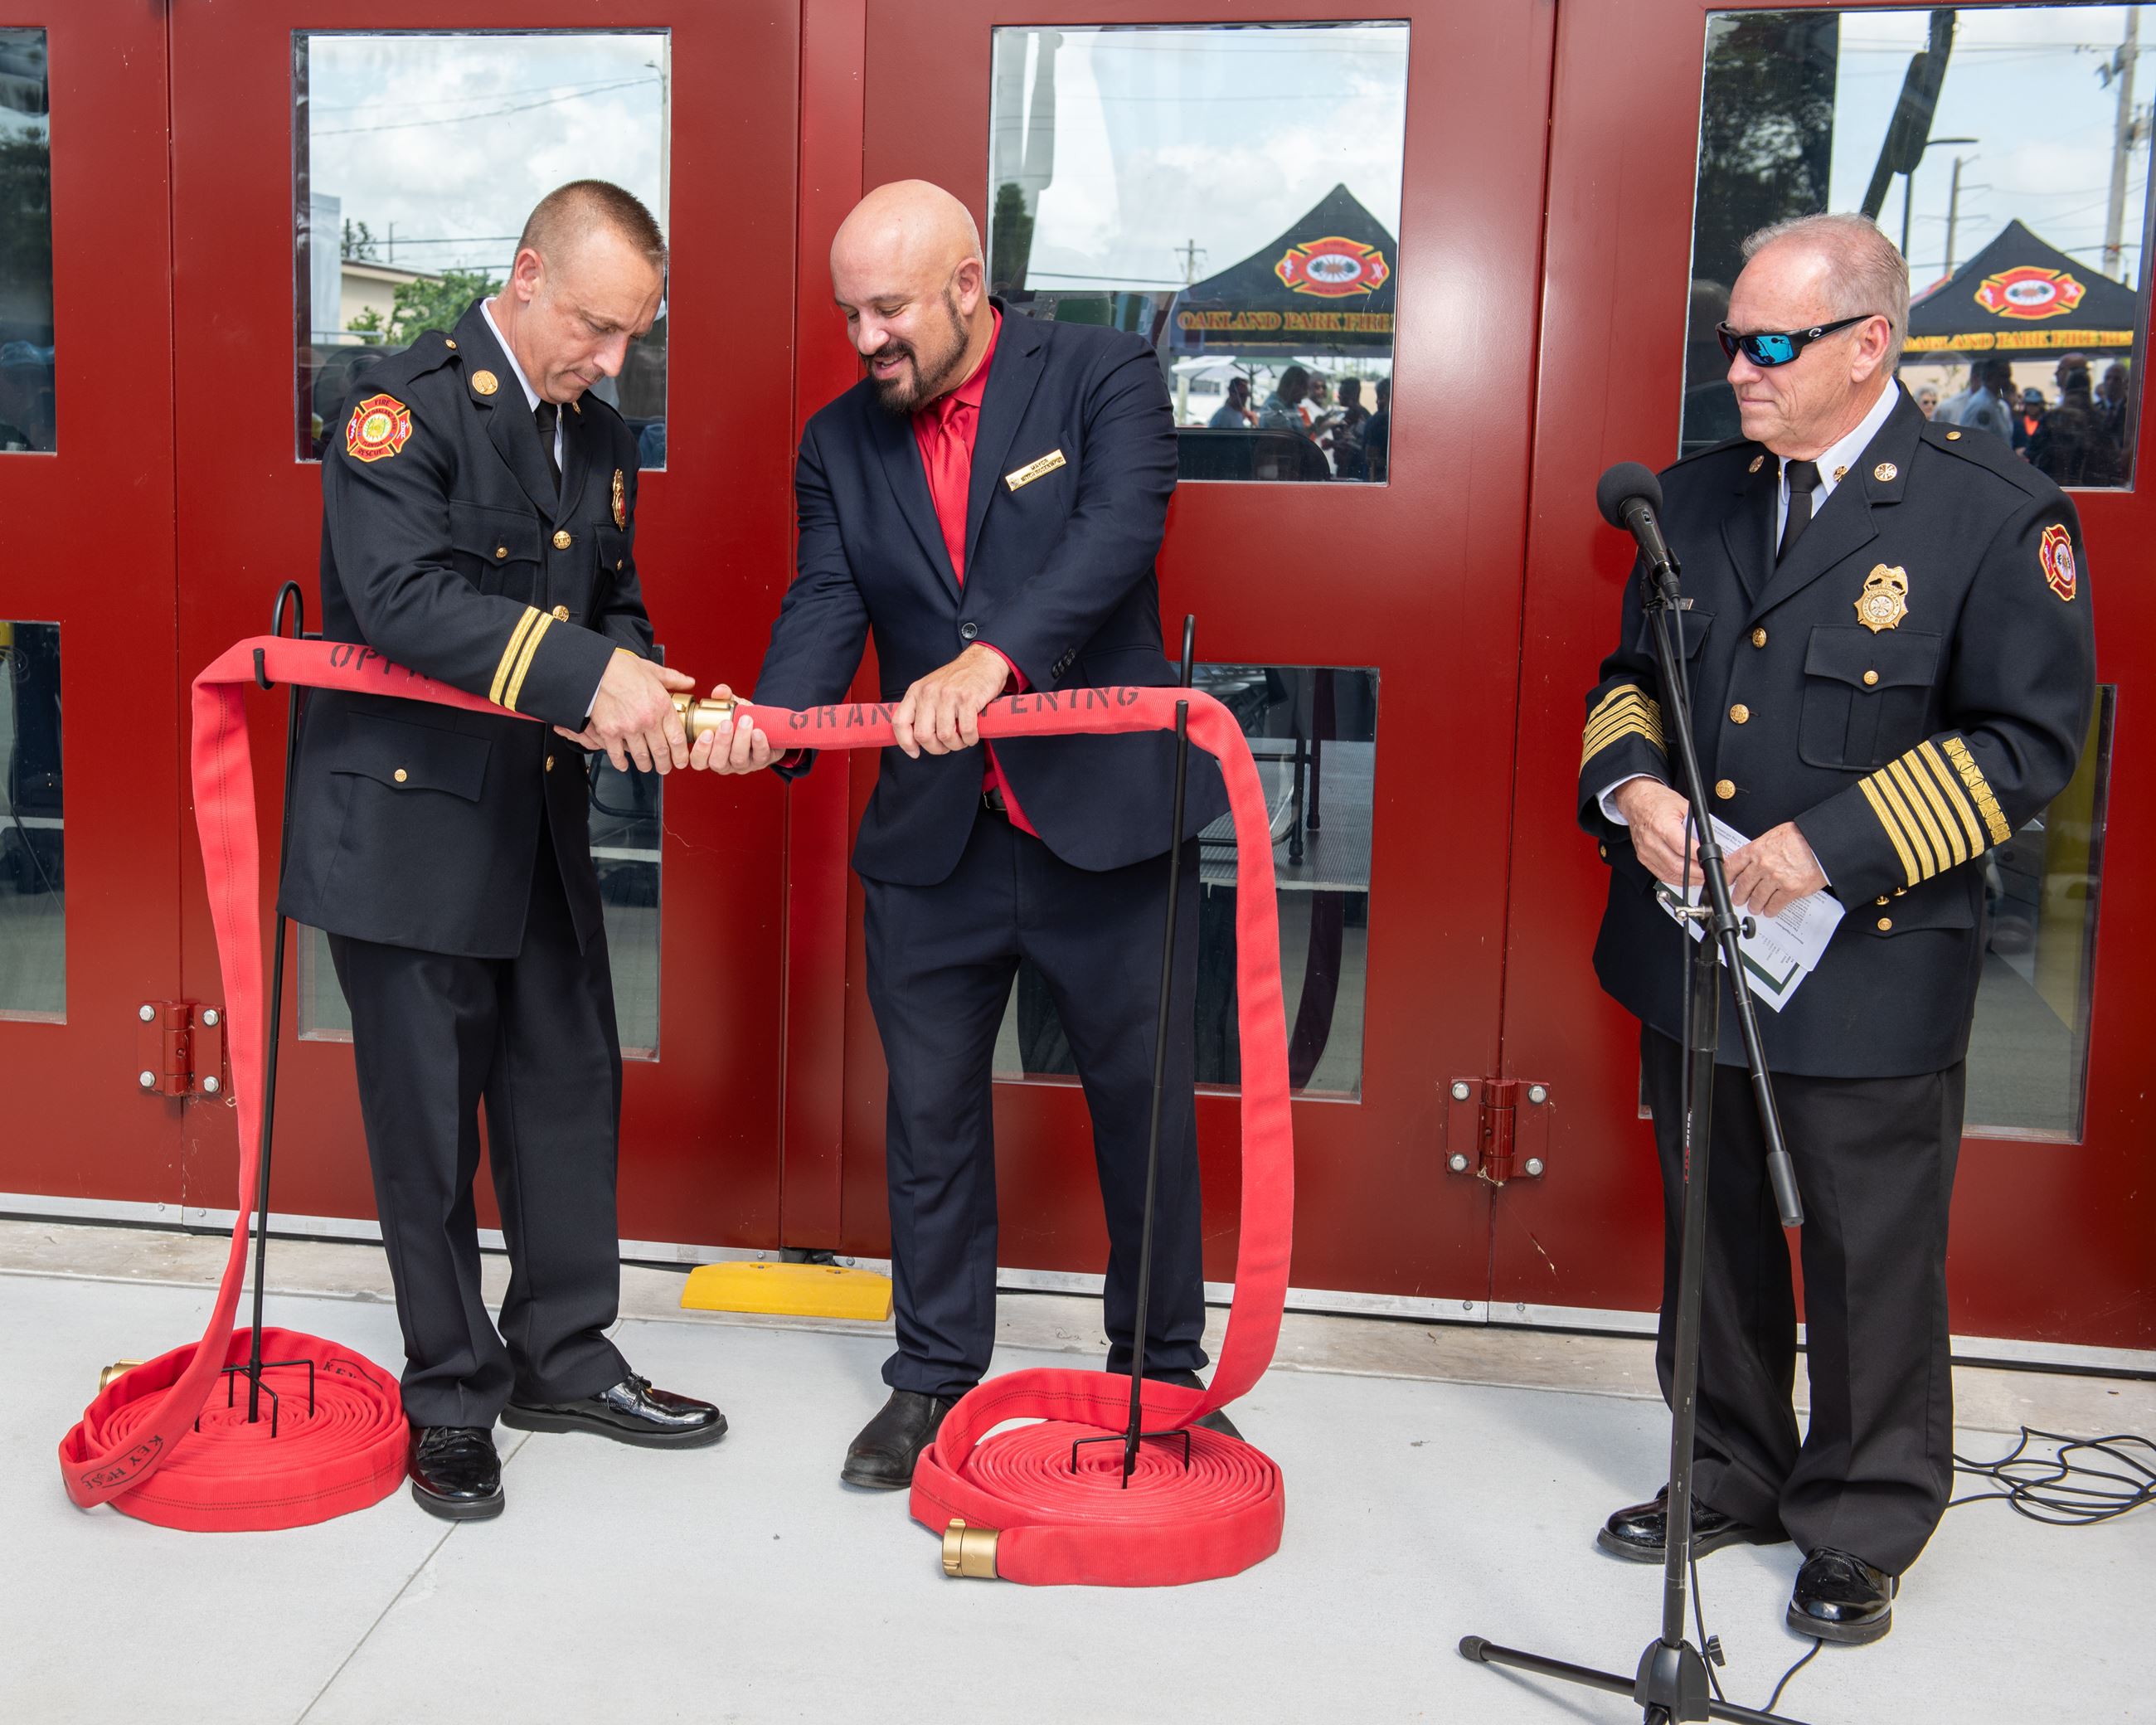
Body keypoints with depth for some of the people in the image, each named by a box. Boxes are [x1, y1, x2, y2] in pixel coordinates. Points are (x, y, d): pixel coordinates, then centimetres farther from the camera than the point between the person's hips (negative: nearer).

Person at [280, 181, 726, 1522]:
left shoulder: (601, 440, 11)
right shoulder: (407, 405, -13)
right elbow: (401, 596, -27)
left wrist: (633, 689, -8)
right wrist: (581, 676, -34)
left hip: (539, 819, 7)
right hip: (408, 821, -7)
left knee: (572, 1087, 13)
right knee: (431, 1121, 4)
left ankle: (561, 1359, 30)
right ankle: (451, 1397, 20)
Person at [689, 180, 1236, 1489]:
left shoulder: (1105, 378, -4)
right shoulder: (841, 442, 8)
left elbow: (1116, 535, -21)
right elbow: (828, 608, -3)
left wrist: (995, 656, -37)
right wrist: (772, 719, -25)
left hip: (1107, 815, -3)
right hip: (932, 835, 4)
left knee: (1144, 1102, 9)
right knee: (930, 1110, 11)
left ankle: (1163, 1374, 28)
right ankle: (936, 1378, 29)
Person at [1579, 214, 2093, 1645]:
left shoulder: (1997, 511, -10)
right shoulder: (1698, 496, 7)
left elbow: (2030, 739, -12)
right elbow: (1629, 676, 16)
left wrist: (1835, 845, -19)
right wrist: (1631, 783, -6)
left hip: (1871, 973, -5)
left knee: (1871, 1268, 8)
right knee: (1714, 1240, 19)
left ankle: (1864, 1528, 28)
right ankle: (1731, 1478, 38)